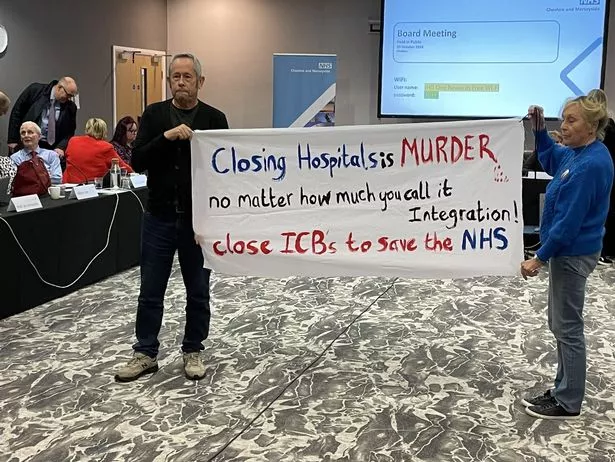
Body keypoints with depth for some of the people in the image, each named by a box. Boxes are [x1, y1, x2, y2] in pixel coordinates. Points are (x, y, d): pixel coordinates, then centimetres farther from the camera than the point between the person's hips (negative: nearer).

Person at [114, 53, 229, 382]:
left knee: (198, 291, 10)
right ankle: (146, 353, 21)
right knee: (150, 291, 8)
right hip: (159, 217, 1)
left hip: (198, 218, -1)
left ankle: (193, 351, 25)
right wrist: (167, 137, -20)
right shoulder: (154, 115, 3)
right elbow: (137, 161, -5)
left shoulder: (214, 118, -1)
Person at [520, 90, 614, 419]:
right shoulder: (578, 153, 4)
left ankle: (568, 403, 14)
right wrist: (540, 130, 9)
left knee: (567, 327, 1)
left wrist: (539, 258, -18)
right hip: (568, 250, 10)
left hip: (572, 253, -10)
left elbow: (569, 221, -23)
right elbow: (551, 161, 25)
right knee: (561, 323, 17)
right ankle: (563, 391, 29)